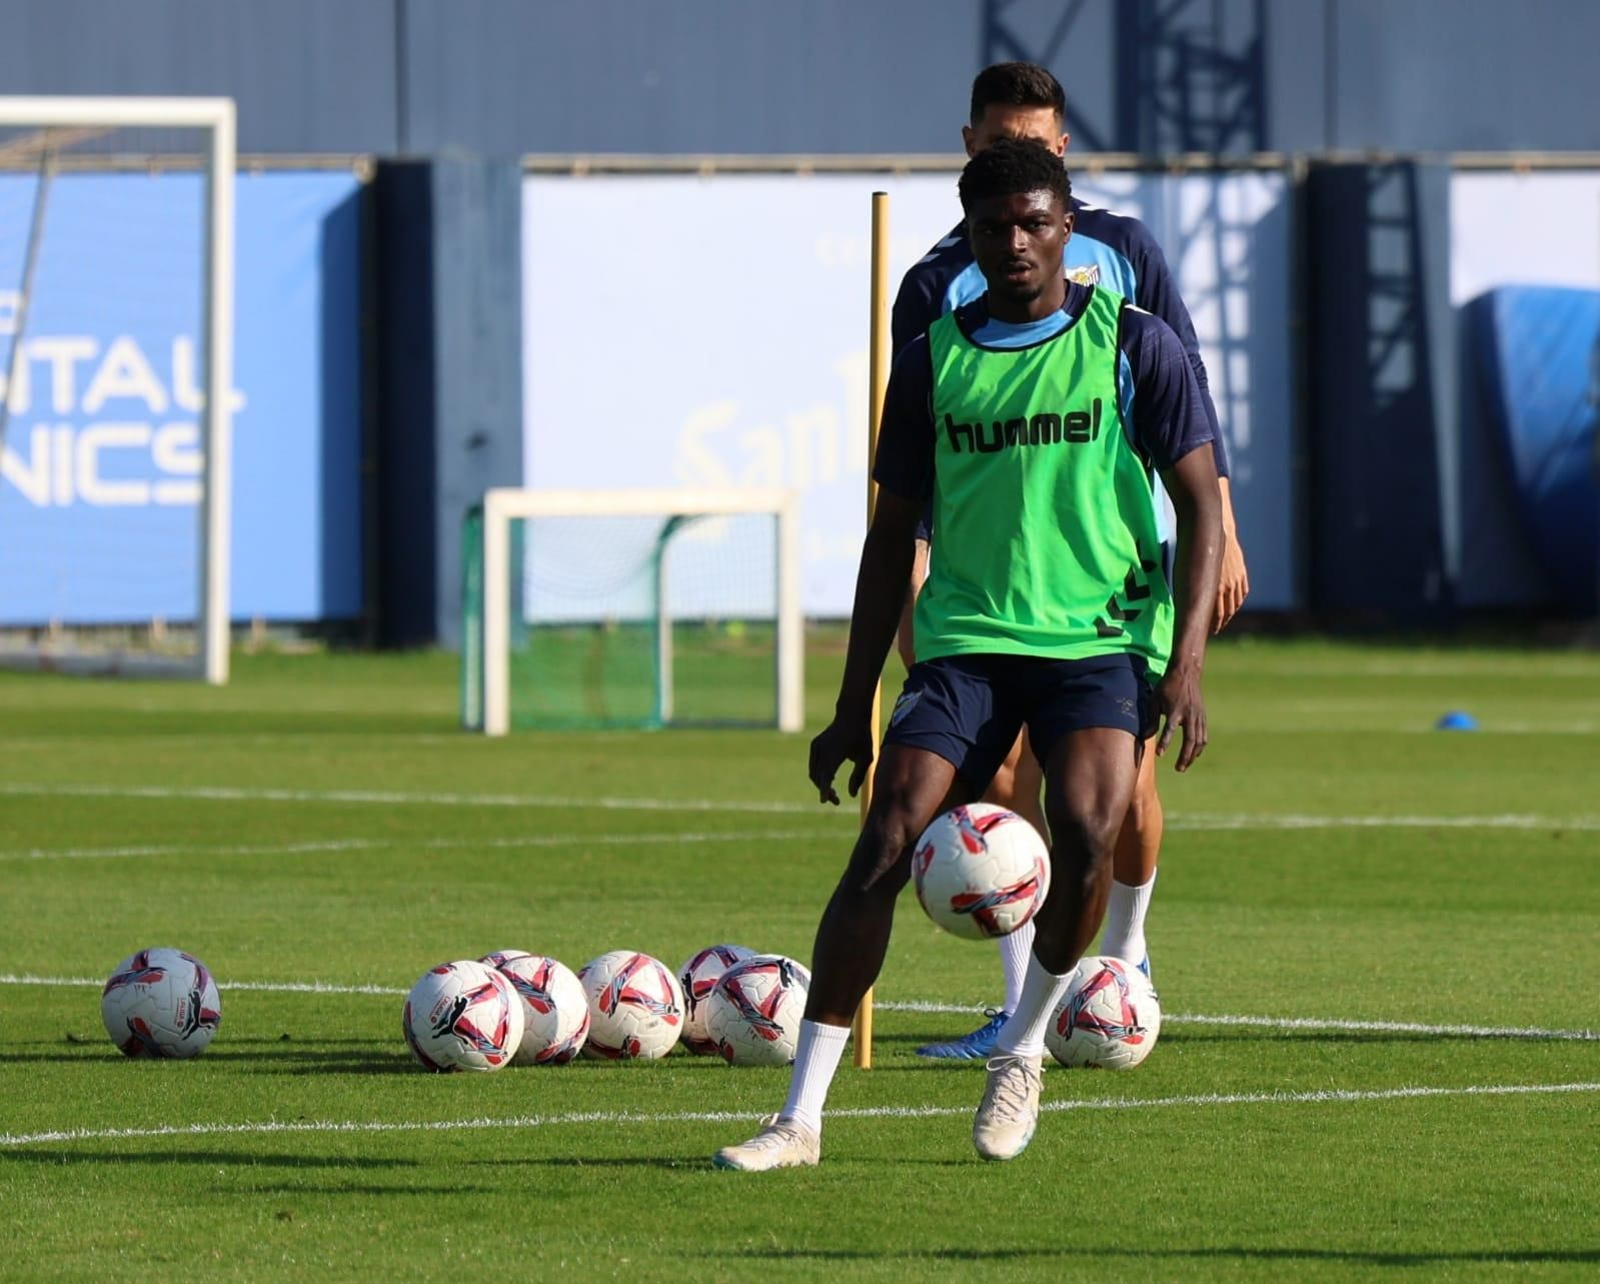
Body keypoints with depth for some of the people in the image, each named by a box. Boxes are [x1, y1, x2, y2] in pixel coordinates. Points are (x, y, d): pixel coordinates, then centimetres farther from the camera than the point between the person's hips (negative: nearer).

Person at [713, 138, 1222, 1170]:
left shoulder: (1137, 347, 2)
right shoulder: (933, 363, 9)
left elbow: (1200, 508, 2)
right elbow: (894, 535, 14)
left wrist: (1186, 666, -11)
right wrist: (854, 708, 12)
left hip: (1105, 638, -2)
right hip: (966, 639, 2)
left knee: (1087, 829, -27)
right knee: (885, 846, -14)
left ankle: (1022, 1053, -1)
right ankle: (801, 1118, -9)